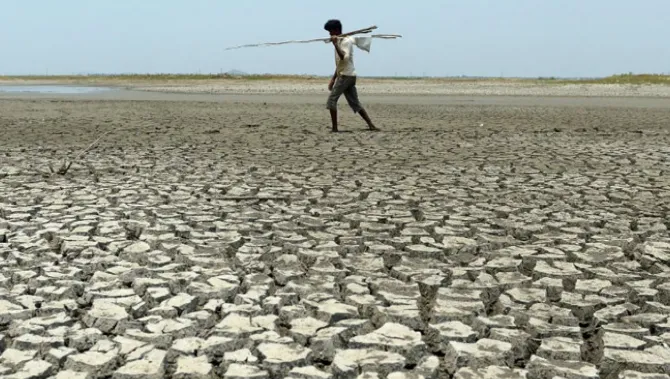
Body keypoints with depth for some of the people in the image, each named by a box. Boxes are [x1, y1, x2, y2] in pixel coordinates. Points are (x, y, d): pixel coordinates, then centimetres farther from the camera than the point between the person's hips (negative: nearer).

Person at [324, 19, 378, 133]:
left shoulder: (346, 41, -9)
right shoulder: (339, 42, 19)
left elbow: (344, 57, -27)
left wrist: (335, 44, -31)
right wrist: (333, 79, 23)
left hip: (346, 75, -10)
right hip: (348, 76, 10)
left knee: (332, 99, -11)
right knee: (355, 103, 8)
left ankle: (335, 128, -11)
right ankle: (371, 125, 7)